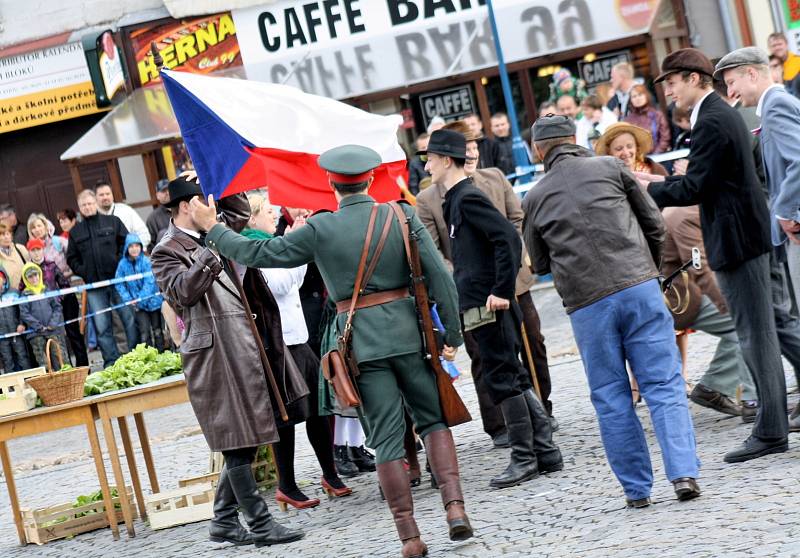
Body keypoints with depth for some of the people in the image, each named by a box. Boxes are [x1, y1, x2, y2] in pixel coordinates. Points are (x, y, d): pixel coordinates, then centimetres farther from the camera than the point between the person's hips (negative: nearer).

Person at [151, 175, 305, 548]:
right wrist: (212, 252, -27)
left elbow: (240, 212, 30)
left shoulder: (211, 235, 17)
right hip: (215, 353, -9)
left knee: (244, 441, 11)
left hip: (245, 348, 9)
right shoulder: (167, 251, -6)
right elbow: (183, 290, -21)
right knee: (237, 441, -6)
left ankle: (224, 521, 19)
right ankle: (260, 524, -1)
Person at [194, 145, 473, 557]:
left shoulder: (319, 229, -5)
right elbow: (439, 276, -4)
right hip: (406, 331, 1)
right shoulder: (402, 216, -2)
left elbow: (257, 253, 2)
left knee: (387, 438, 3)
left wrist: (212, 228, 16)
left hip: (362, 340, -1)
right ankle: (454, 506, 2)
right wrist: (452, 332, 4)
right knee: (433, 418, 16)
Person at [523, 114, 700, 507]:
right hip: (639, 287, 0)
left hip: (586, 305, 1)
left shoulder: (534, 198, 9)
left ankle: (636, 489, 10)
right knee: (664, 385, 1)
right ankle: (683, 473, -9)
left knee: (611, 399, 9)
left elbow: (540, 264, 16)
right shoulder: (610, 168, 7)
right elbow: (654, 224, 10)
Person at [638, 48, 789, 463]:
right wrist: (662, 182, 14)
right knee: (756, 334, 14)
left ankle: (770, 432, -1)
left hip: (736, 239, -11)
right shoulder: (723, 113, 16)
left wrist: (648, 189, -7)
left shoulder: (710, 122, -17)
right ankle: (773, 424, 21)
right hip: (745, 232, 11)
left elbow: (693, 189, -19)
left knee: (755, 336, -6)